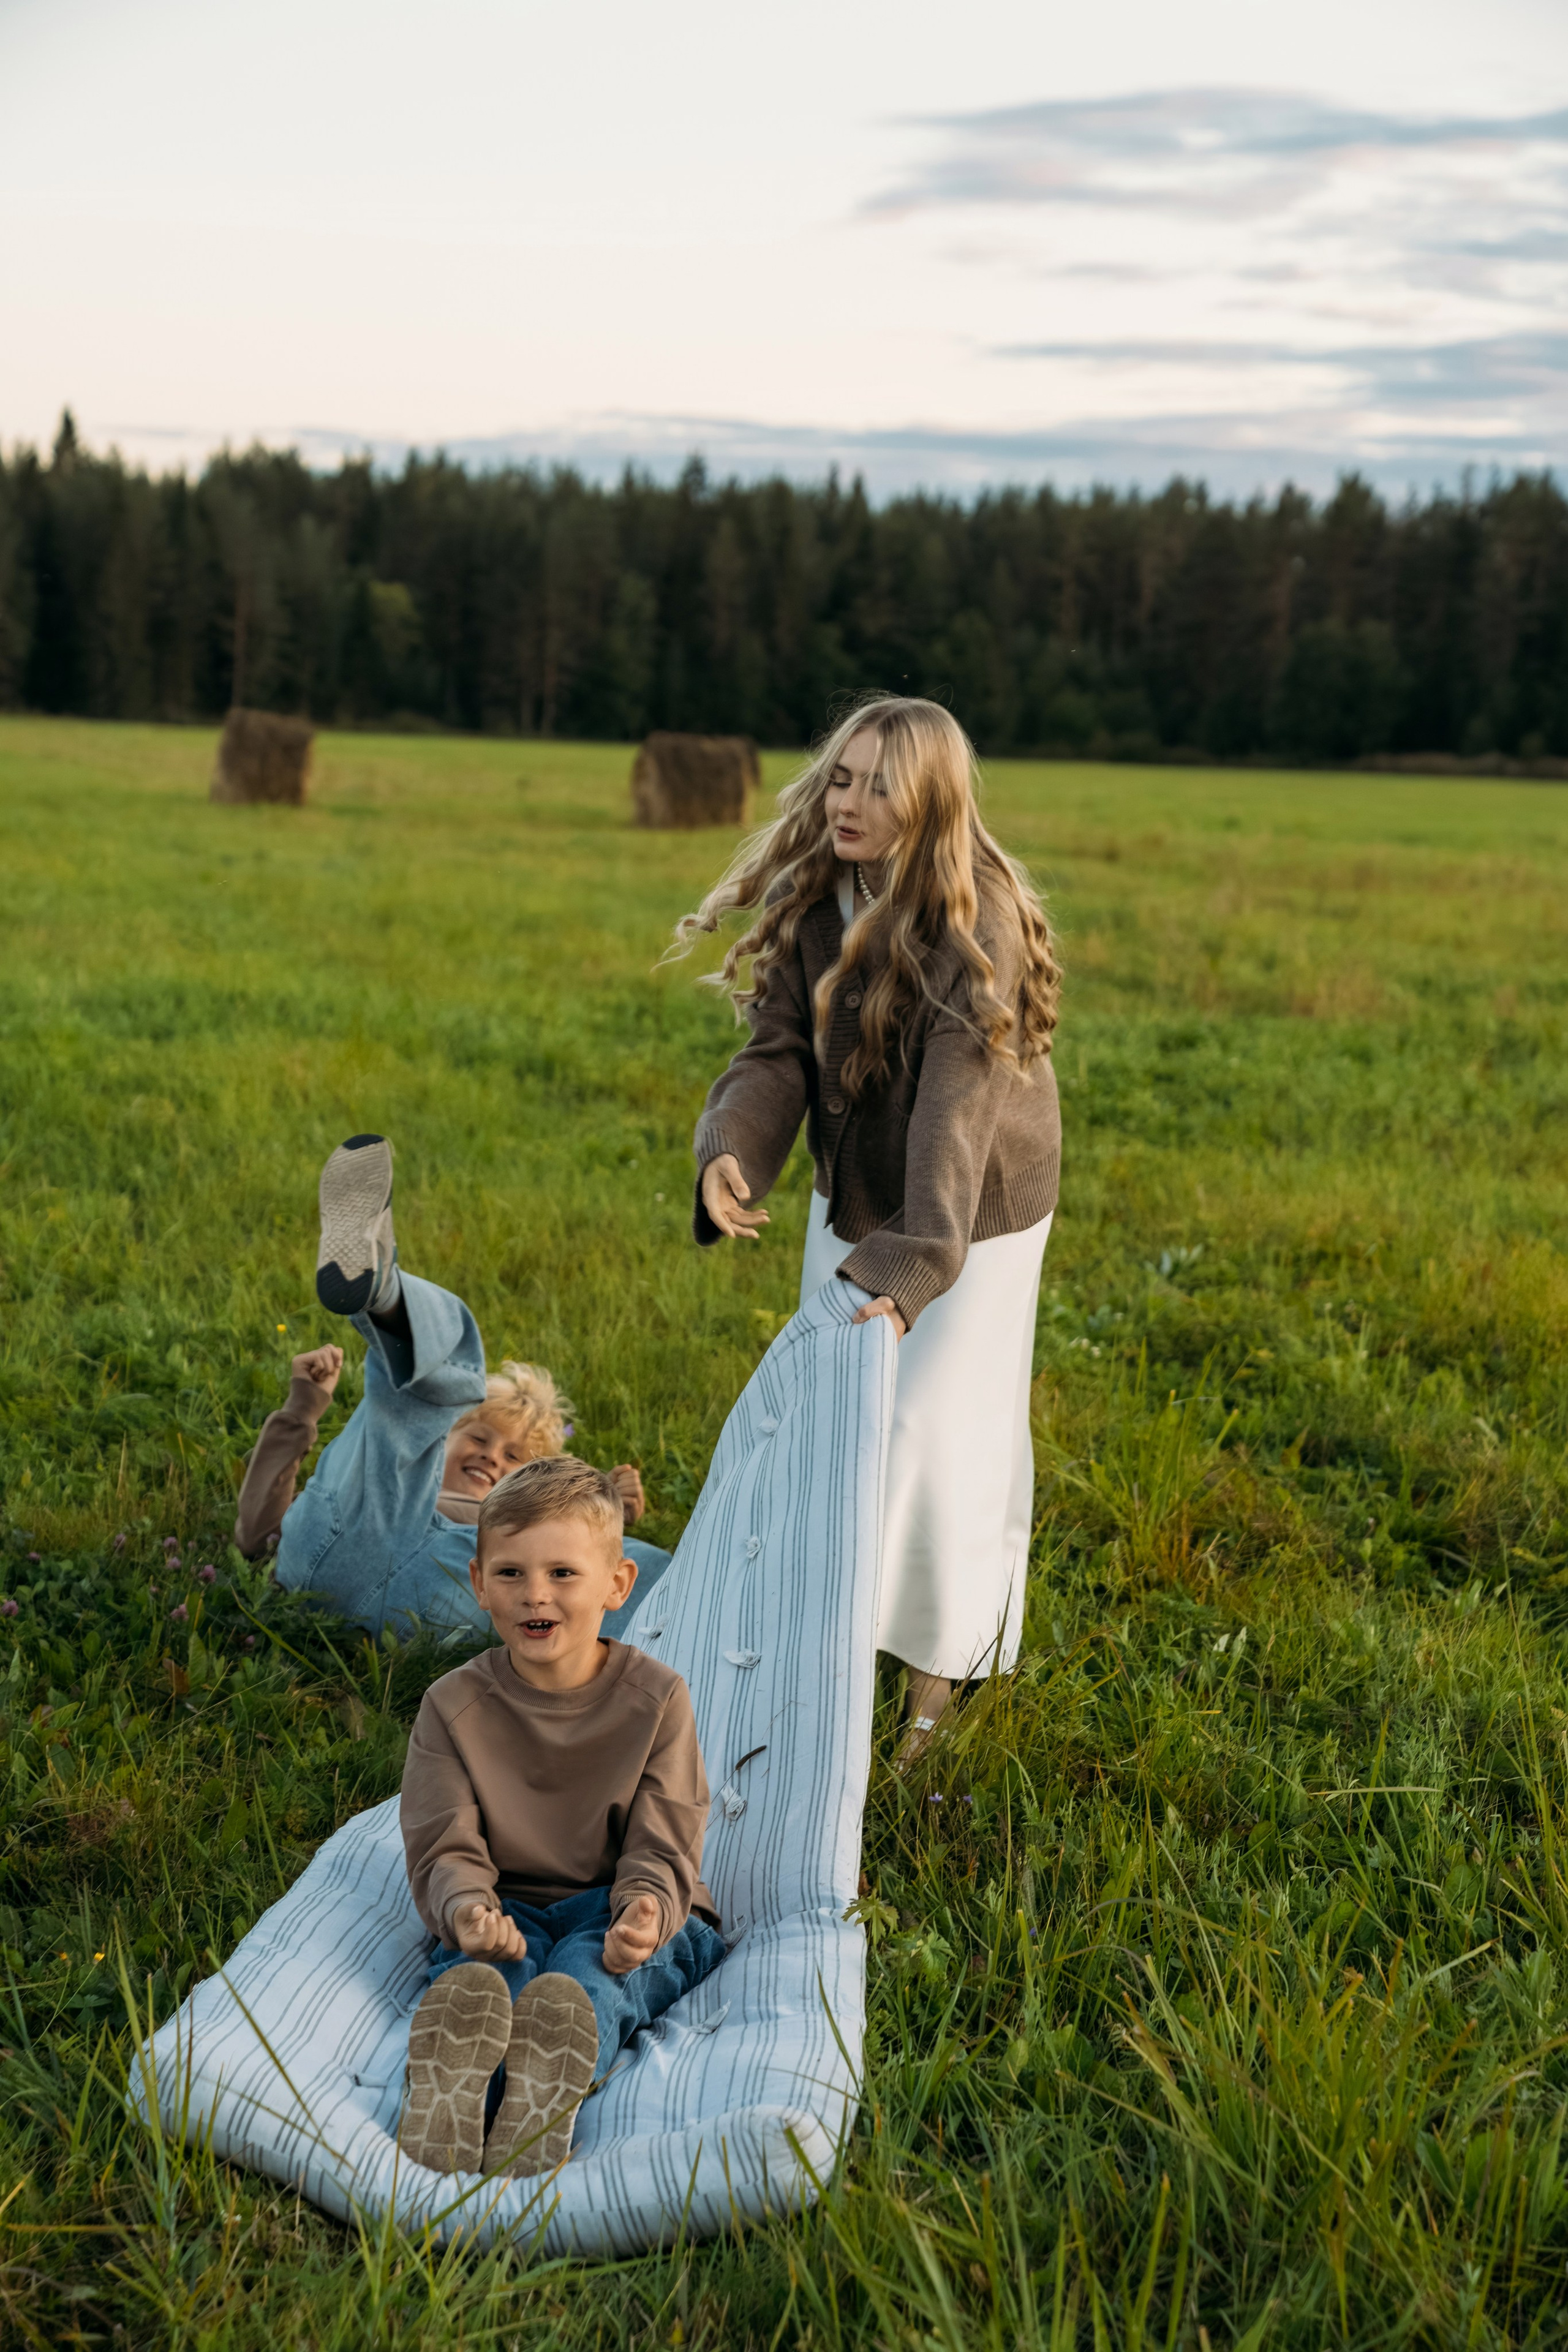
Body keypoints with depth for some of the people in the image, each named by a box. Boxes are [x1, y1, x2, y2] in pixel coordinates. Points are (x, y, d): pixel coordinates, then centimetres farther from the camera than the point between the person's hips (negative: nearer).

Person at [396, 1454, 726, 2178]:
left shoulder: (655, 1698, -4)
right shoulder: (453, 1706, -1)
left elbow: (661, 1849, -7)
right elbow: (446, 1848, -7)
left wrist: (644, 1910, -32)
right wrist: (468, 1910, -32)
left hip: (615, 1910, -1)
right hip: (510, 1908, 1)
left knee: (592, 1970, -35)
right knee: (483, 1963, -34)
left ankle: (546, 2099, -63)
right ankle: (449, 2090, -62)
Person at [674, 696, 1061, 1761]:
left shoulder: (979, 927, -28)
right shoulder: (811, 899, -9)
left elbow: (954, 1112, -35)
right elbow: (778, 1052, -13)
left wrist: (909, 1271, -43)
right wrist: (732, 1153, -33)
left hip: (970, 1213, -6)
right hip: (852, 1196, 6)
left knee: (934, 1433, -1)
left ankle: (942, 1656, 24)